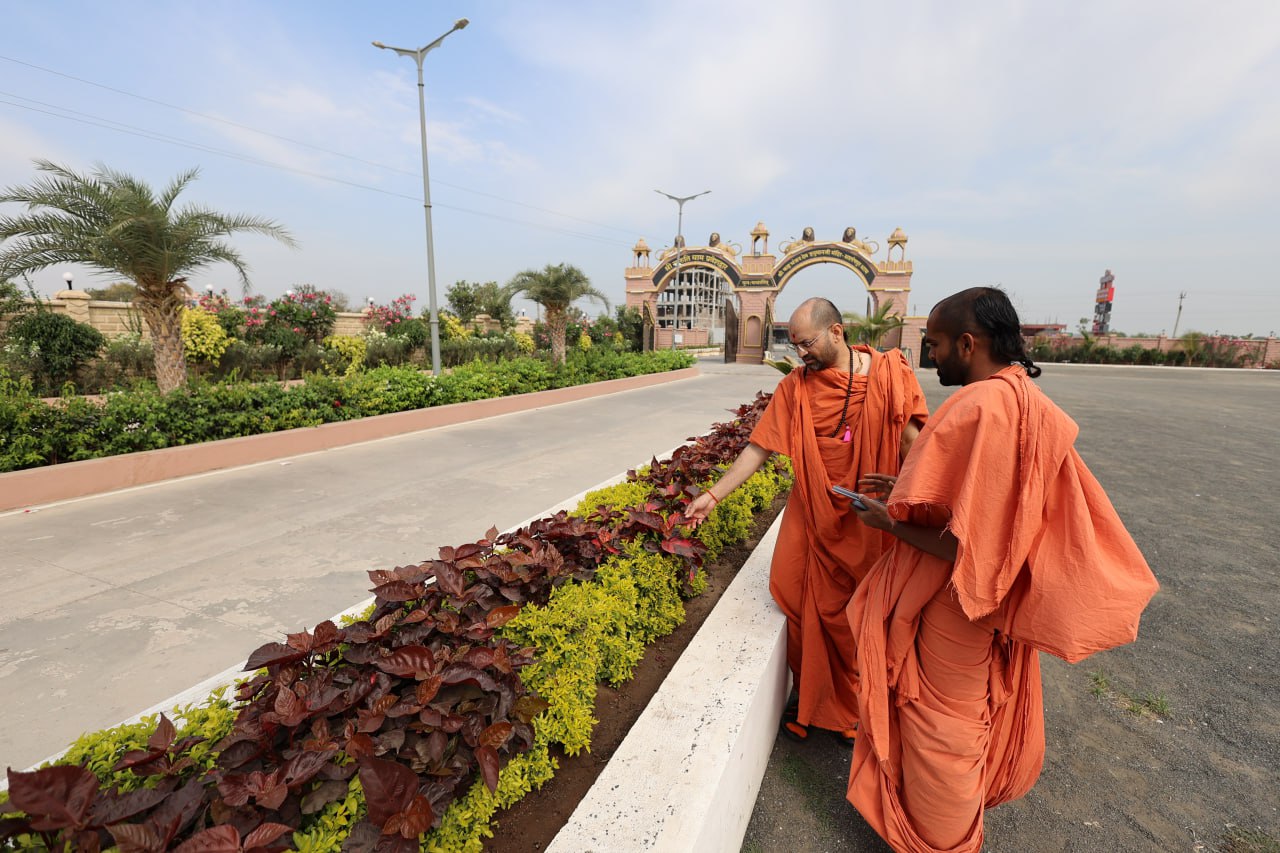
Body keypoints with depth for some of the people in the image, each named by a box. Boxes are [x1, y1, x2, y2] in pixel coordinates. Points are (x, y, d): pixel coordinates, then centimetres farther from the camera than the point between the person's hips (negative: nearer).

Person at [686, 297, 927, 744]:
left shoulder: (890, 372, -7)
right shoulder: (795, 388, -3)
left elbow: (911, 441, -4)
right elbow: (758, 448, -3)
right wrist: (713, 494, -7)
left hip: (870, 523, -1)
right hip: (813, 520, 1)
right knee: (809, 610, 8)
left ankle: (857, 709, 37)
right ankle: (810, 698, 34)